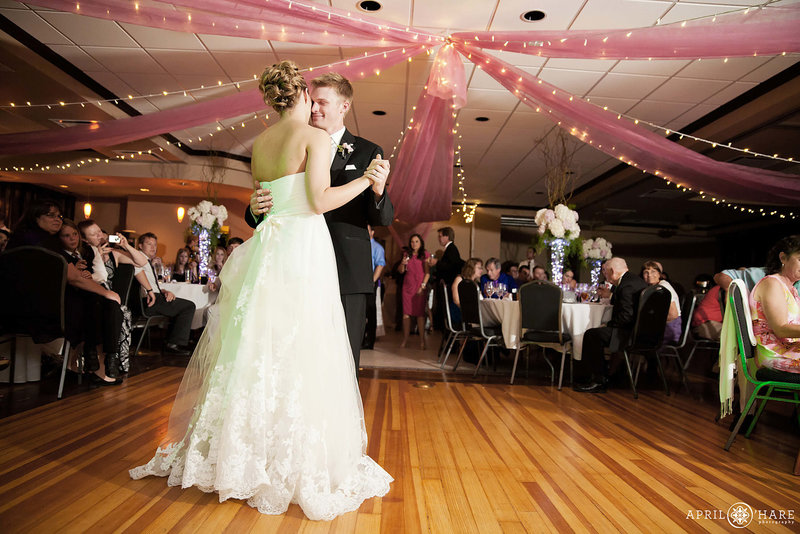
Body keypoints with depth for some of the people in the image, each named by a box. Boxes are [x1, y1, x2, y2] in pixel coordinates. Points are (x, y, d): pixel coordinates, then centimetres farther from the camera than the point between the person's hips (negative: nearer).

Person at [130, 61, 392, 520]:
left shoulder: (260, 143, 16)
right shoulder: (315, 136, -4)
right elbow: (319, 201, -13)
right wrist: (366, 180, -2)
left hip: (266, 249, 7)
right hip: (305, 246, -6)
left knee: (257, 346, 12)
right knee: (301, 352, -2)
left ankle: (238, 451, 24)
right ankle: (298, 461, 8)